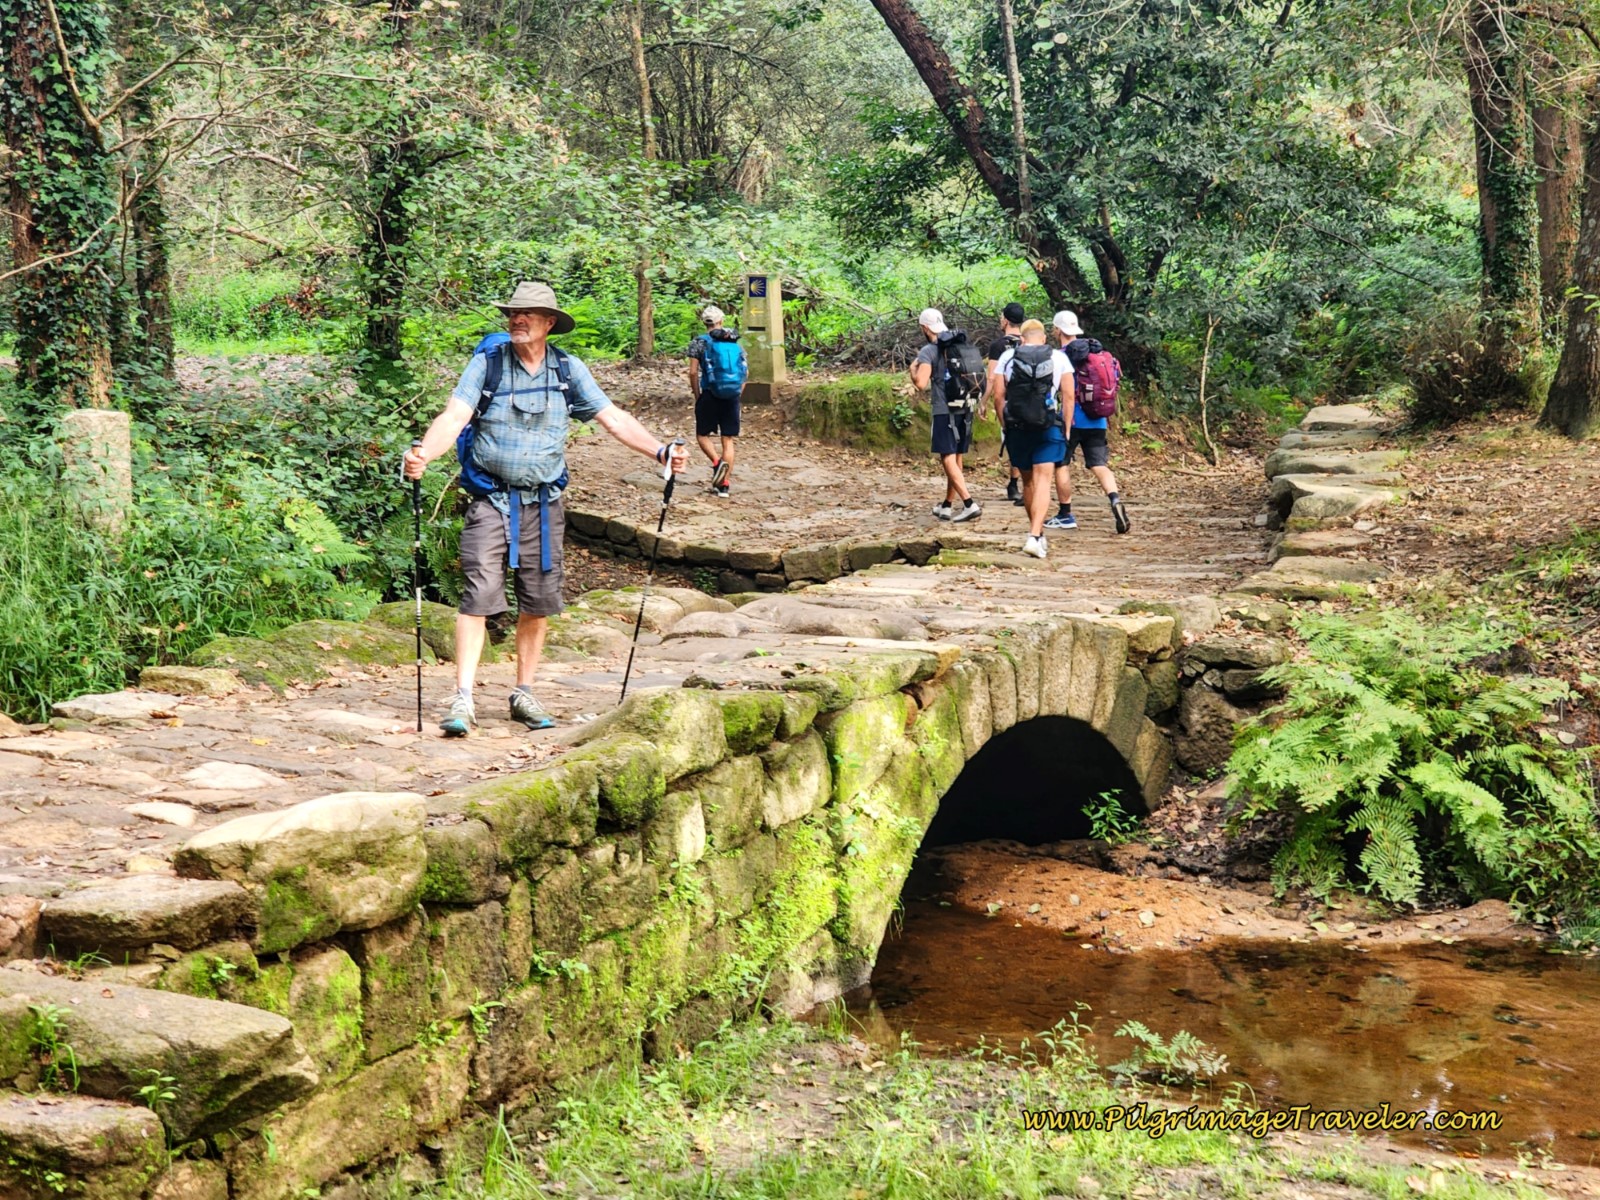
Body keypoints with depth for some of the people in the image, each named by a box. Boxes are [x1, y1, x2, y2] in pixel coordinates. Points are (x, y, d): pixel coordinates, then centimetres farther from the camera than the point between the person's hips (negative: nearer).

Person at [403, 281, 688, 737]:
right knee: (479, 593, -11)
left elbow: (613, 418, 6)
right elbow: (454, 416, -13)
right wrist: (423, 453, -32)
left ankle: (524, 694, 21)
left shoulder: (569, 370, 5)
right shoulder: (487, 364, -2)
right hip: (491, 499, -3)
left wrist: (659, 451, -7)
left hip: (543, 503, 3)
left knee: (540, 601, 7)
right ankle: (462, 701, -10)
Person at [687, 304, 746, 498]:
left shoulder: (699, 343, -2)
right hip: (732, 397, 3)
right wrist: (738, 396, 14)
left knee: (702, 435, 12)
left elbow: (693, 372, -8)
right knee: (728, 440, 5)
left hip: (710, 395, -3)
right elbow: (746, 372, 7)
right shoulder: (736, 343, 9)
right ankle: (724, 486, 2)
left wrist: (697, 397, 2)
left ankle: (717, 462, -16)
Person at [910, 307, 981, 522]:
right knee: (956, 459, 13)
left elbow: (921, 383, -20)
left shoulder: (928, 352, -9)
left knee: (948, 460, -7)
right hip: (965, 410, 7)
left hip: (945, 412, -7)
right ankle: (947, 505, 22)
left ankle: (969, 504, -19)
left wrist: (913, 368, 1)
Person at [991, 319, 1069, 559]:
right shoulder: (1058, 358, 4)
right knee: (1043, 480, -7)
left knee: (1028, 481, 16)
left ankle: (1037, 533, 28)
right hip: (1049, 429, -2)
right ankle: (1034, 536, -22)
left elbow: (998, 396, 2)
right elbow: (1068, 396, -1)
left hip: (1017, 429, 2)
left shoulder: (1007, 357, 6)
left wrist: (1004, 425, 10)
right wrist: (1066, 429, 4)